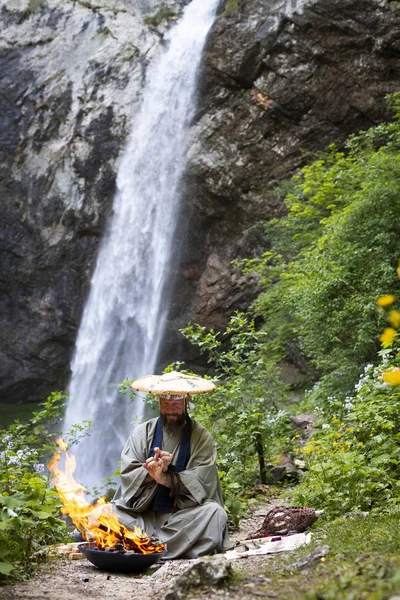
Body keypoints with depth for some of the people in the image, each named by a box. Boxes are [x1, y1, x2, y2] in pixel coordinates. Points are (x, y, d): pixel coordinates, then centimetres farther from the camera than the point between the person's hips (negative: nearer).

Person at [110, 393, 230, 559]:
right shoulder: (142, 432, 8)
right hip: (143, 515, 1)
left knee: (215, 513, -31)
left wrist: (164, 478, -23)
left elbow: (199, 482, -9)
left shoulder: (202, 438, 3)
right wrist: (150, 471, -20)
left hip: (182, 515, -1)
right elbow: (127, 475, -1)